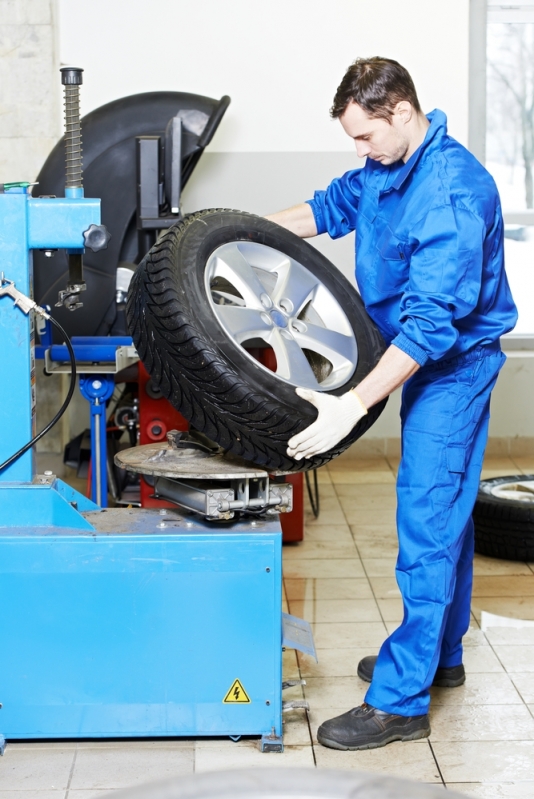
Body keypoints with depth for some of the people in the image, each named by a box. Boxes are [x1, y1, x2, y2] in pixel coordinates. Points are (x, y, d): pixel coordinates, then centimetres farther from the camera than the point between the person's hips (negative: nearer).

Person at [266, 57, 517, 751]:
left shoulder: (452, 191, -28)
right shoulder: (389, 167, 2)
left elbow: (433, 319, -34)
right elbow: (334, 205, 20)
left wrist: (351, 407, -38)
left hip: (453, 367, -10)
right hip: (427, 361, 10)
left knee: (428, 524, -8)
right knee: (443, 510, 19)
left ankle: (401, 700, -3)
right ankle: (440, 655, 34)